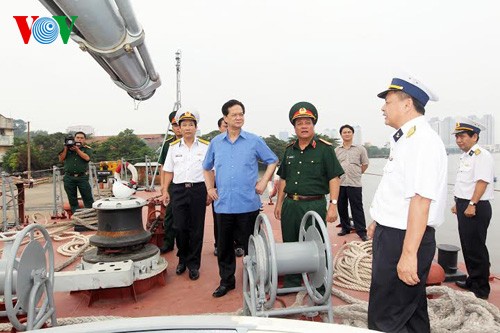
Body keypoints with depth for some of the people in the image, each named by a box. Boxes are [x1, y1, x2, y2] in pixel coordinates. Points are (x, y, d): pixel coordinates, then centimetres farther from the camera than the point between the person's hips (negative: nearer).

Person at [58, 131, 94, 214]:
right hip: (69, 178, 3)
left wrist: (77, 149, -13)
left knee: (87, 197, -3)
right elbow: (61, 159, 6)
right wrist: (66, 149, -4)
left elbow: (87, 158, -14)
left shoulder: (87, 149, 6)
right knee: (72, 199, 9)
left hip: (82, 177, -3)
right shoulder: (68, 148, 14)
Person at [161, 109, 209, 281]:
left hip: (198, 189, -1)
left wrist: (209, 192, -1)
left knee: (196, 228, 4)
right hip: (178, 190, 2)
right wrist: (165, 191, 5)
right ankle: (183, 259, 25)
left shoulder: (205, 146, 3)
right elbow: (169, 171, 11)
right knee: (179, 227, 2)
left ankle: (193, 264, 17)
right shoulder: (173, 147, 9)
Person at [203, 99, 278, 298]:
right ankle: (226, 281, 28)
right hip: (223, 204, 3)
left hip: (248, 204, -2)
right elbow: (207, 168, 21)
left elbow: (272, 161, 8)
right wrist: (209, 187, 9)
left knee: (250, 245, 7)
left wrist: (263, 182, -2)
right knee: (224, 246, 12)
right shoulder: (216, 142, 8)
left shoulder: (254, 141, 0)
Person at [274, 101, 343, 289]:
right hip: (290, 205, 6)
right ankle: (292, 283, 31)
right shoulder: (289, 150, 12)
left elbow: (334, 178, -8)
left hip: (314, 205, -5)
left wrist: (333, 205, -15)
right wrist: (279, 203, 13)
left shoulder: (324, 148, -5)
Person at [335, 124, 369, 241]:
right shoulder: (337, 150, 9)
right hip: (340, 183, 3)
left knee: (357, 208, -2)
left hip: (354, 183, -3)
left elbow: (365, 164, 9)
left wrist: (356, 174, 8)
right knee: (341, 207, 11)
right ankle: (345, 228, 27)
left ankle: (361, 231, 6)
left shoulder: (360, 149, 2)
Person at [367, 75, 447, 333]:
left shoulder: (423, 140, -19)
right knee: (411, 312, 24)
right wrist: (379, 222, 29)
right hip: (391, 234, 10)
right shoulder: (405, 139, 12)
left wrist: (409, 253, -28)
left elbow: (421, 200, -26)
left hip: (404, 240, -10)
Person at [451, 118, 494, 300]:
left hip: (476, 209, -10)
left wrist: (472, 204, -26)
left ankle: (481, 289, 11)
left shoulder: (482, 155, -14)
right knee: (467, 246, 18)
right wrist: (458, 203, 23)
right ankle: (473, 280, 32)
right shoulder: (466, 156, 16)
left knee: (476, 249, -2)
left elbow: (482, 182, -22)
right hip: (465, 206, 10)